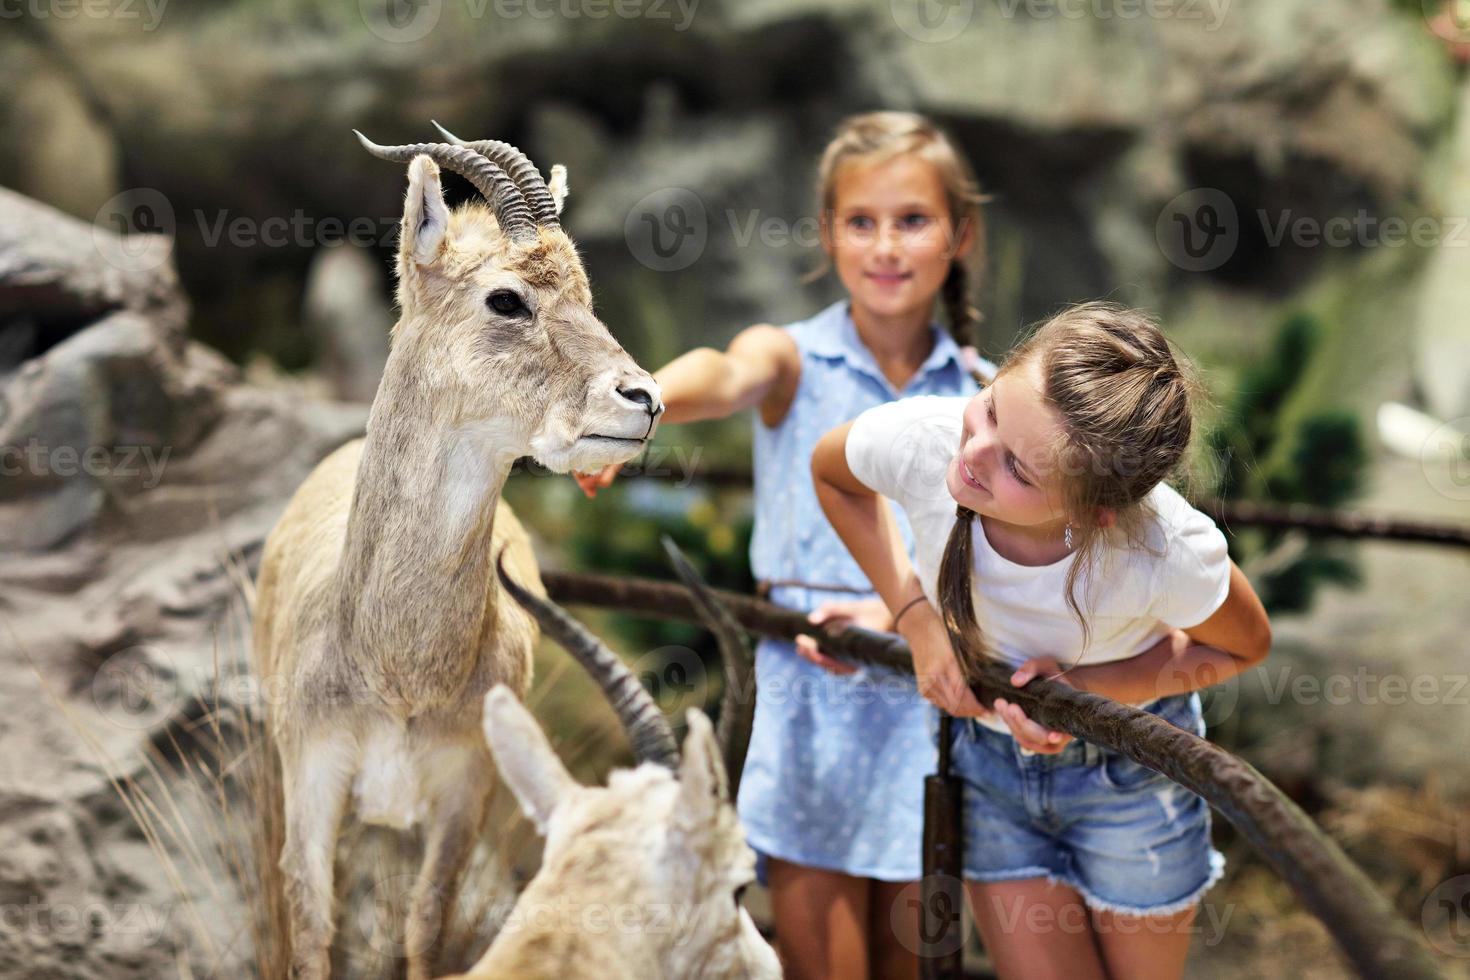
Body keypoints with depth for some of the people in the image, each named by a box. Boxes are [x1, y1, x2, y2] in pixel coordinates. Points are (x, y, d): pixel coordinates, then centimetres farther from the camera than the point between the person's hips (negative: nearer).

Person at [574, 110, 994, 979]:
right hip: (808, 704, -2)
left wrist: (895, 612, -20)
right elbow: (727, 376, -28)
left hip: (933, 702, 3)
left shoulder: (981, 396, 5)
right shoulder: (793, 361, -3)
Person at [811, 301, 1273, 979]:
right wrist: (917, 617, -13)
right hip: (986, 754, 2)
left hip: (1129, 765, -1)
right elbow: (830, 472, -6)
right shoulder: (919, 440, -33)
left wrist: (1088, 687, -26)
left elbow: (1243, 645, -12)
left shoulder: (1171, 553, -37)